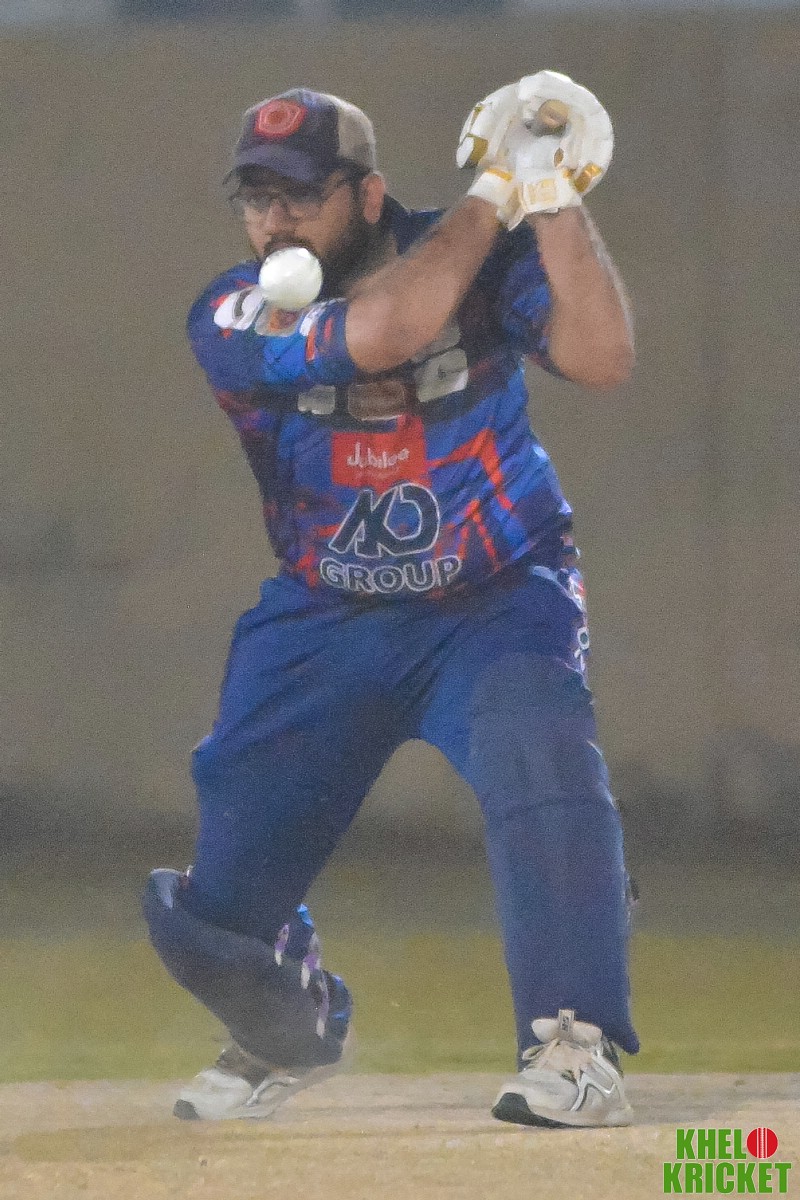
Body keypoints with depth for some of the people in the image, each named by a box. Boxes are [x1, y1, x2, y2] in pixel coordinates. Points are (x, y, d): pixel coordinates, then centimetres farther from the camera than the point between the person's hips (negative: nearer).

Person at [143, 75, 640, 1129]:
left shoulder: (477, 258, -10)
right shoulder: (232, 318, -13)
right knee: (213, 918, -1)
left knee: (540, 753, -35)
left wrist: (554, 200, -30)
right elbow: (382, 332, -30)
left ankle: (574, 1046, -29)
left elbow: (603, 358, -24)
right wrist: (495, 189, -25)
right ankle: (294, 1028, 36)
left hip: (496, 607, -1)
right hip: (320, 623, 1)